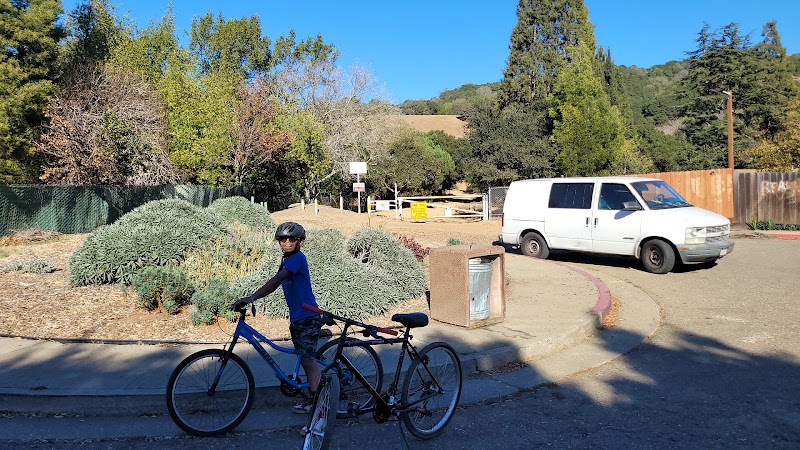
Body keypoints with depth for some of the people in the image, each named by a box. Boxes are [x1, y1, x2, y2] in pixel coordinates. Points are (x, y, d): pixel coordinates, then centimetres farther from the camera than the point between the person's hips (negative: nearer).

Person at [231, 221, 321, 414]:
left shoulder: (297, 258, -14)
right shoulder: (286, 260, 15)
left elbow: (276, 280, -26)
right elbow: (276, 283, 11)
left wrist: (251, 298, -32)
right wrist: (250, 299, -1)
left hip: (308, 317, -9)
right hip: (297, 317, 9)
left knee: (308, 358, -6)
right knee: (305, 359, 13)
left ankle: (314, 400, 2)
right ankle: (313, 395, 22)